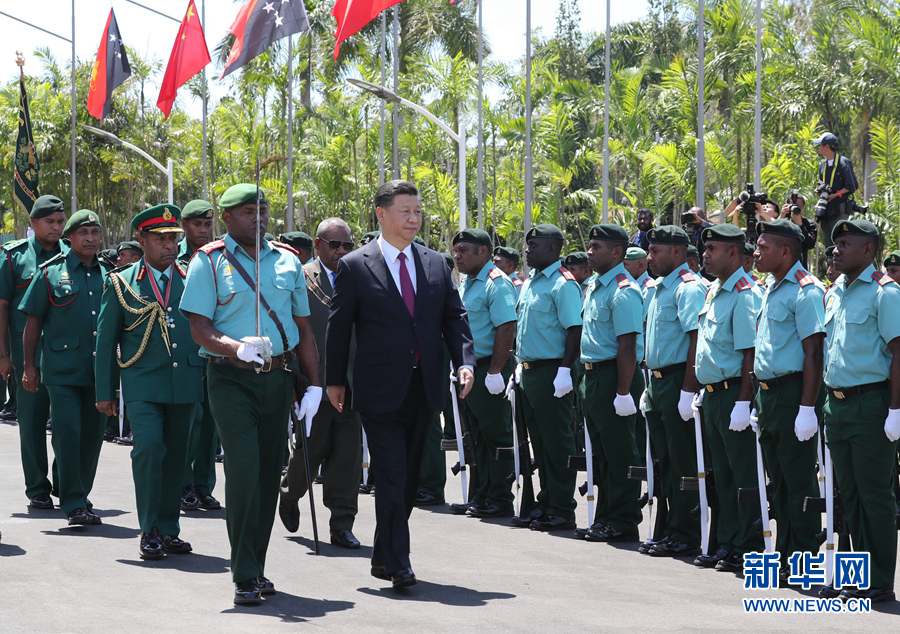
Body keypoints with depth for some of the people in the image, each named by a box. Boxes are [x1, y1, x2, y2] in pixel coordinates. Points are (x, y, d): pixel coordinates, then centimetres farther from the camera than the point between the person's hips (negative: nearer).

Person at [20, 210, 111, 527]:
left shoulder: (109, 274, 12)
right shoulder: (51, 272, 1)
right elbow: (33, 322, 3)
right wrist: (30, 366, -1)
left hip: (99, 369, 4)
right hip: (63, 368, -4)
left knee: (92, 435, 7)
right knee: (67, 432, -10)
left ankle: (81, 497, 20)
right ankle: (73, 504, -8)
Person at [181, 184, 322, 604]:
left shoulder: (287, 261, 12)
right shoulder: (209, 262, -1)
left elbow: (304, 329, 15)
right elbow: (199, 329, -8)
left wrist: (315, 384, 9)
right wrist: (238, 348, -26)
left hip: (278, 378, 5)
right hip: (232, 379, -5)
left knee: (270, 474, 7)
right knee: (244, 471, -14)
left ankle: (256, 568, 18)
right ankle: (245, 576, -10)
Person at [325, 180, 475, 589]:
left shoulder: (436, 264, 9)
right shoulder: (355, 266, -3)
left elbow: (454, 317, 10)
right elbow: (338, 326, 2)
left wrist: (465, 361, -5)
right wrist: (335, 380, 2)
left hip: (425, 387, 5)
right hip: (380, 390, -5)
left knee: (409, 478, 12)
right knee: (392, 478, -10)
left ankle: (384, 556, 25)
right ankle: (397, 563, -7)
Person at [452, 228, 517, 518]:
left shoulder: (497, 283, -14)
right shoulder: (467, 283, 16)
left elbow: (507, 329, -21)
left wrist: (494, 372, -24)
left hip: (489, 369, -10)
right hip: (469, 371, 10)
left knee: (496, 435, -4)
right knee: (478, 436, 13)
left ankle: (500, 500, -1)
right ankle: (481, 497, 19)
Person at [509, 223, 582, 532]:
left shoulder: (563, 284, -13)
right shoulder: (529, 283, 16)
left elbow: (575, 330, -18)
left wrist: (564, 371, -23)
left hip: (551, 373, -9)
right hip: (529, 372, 9)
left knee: (557, 444, -4)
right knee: (539, 443, 13)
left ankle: (562, 511, 0)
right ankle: (545, 504, 21)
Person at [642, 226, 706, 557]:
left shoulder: (689, 288, -14)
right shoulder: (660, 288, 17)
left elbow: (697, 340, -20)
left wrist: (687, 391, -24)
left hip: (677, 383, -10)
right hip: (657, 381, 10)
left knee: (684, 464, -5)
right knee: (666, 463, 13)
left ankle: (686, 536, -1)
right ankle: (672, 530, 19)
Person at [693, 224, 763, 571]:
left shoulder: (744, 294, -14)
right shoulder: (713, 292, 14)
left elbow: (751, 352, -18)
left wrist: (743, 402, -22)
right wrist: (705, 390, 18)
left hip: (734, 394, -9)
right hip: (713, 395, 9)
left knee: (744, 475, -3)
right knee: (723, 474, 13)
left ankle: (749, 550, 2)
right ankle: (727, 545, 20)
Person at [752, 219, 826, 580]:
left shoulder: (805, 290, -13)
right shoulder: (773, 290, 16)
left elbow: (813, 352, -18)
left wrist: (807, 408, -22)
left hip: (793, 393, -9)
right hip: (768, 394, 9)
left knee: (799, 481, -5)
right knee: (778, 481, 13)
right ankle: (785, 553, 20)